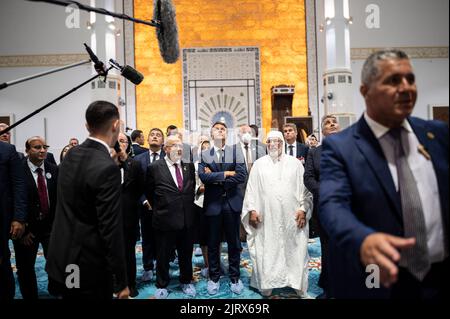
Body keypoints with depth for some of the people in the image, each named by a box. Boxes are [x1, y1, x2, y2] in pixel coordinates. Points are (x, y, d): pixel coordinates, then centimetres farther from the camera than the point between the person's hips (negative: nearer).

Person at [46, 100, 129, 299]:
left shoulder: (70, 156, 1)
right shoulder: (107, 167, -24)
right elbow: (111, 228, -23)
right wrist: (121, 281, -15)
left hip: (62, 259, 8)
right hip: (88, 266, -7)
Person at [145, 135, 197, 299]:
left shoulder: (189, 166, 3)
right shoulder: (155, 167, -8)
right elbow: (149, 191, 5)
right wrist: (159, 208, 8)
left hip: (187, 219, 3)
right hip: (165, 219, -3)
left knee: (186, 254, 17)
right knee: (163, 256, 13)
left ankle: (186, 282, 38)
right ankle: (162, 285, 33)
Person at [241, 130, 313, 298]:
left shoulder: (295, 163, 6)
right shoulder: (259, 164, 5)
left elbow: (304, 188, 5)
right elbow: (251, 189, 3)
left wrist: (303, 209, -4)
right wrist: (252, 210, -4)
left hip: (292, 217, 1)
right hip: (266, 218, 0)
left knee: (294, 250, 8)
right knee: (267, 252, 5)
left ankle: (298, 284, 23)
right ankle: (266, 284, 20)